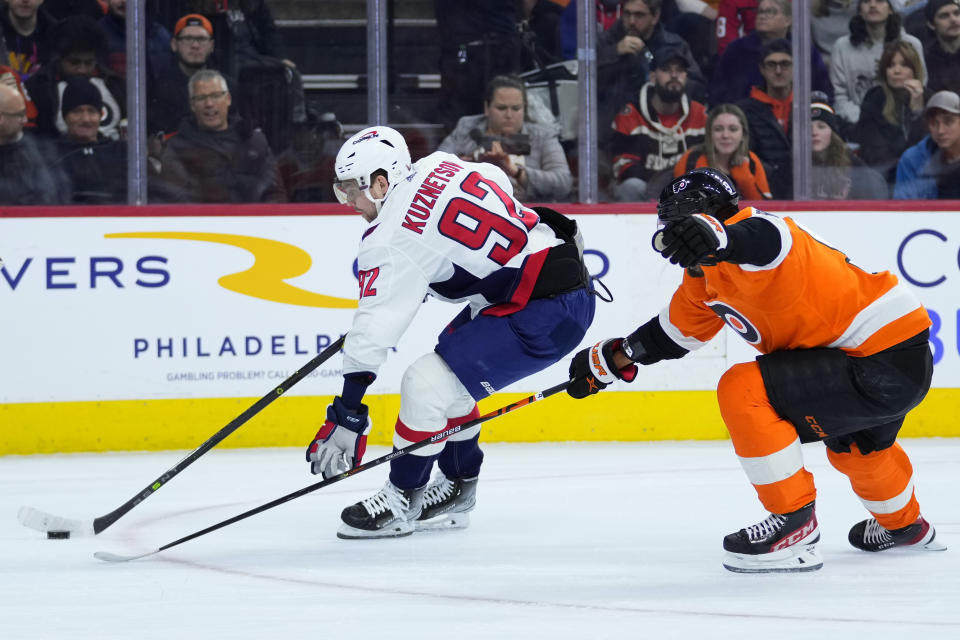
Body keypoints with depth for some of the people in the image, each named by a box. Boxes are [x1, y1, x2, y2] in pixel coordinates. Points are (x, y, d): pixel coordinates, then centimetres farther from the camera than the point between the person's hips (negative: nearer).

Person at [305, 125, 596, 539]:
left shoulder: (393, 236, -17)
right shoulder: (438, 167, 7)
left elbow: (377, 323, -19)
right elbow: (499, 184, 26)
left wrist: (348, 411, -18)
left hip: (549, 311, -11)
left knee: (428, 382, -12)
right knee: (450, 363, 22)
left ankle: (400, 501, 3)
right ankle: (456, 492, 29)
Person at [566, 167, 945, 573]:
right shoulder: (706, 273, 12)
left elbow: (764, 239, -46)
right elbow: (677, 329, 27)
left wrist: (714, 236, -65)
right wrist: (610, 360, 29)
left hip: (889, 366, -11)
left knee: (743, 390, -18)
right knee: (851, 442, 39)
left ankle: (795, 522, -9)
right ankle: (903, 524, 65)